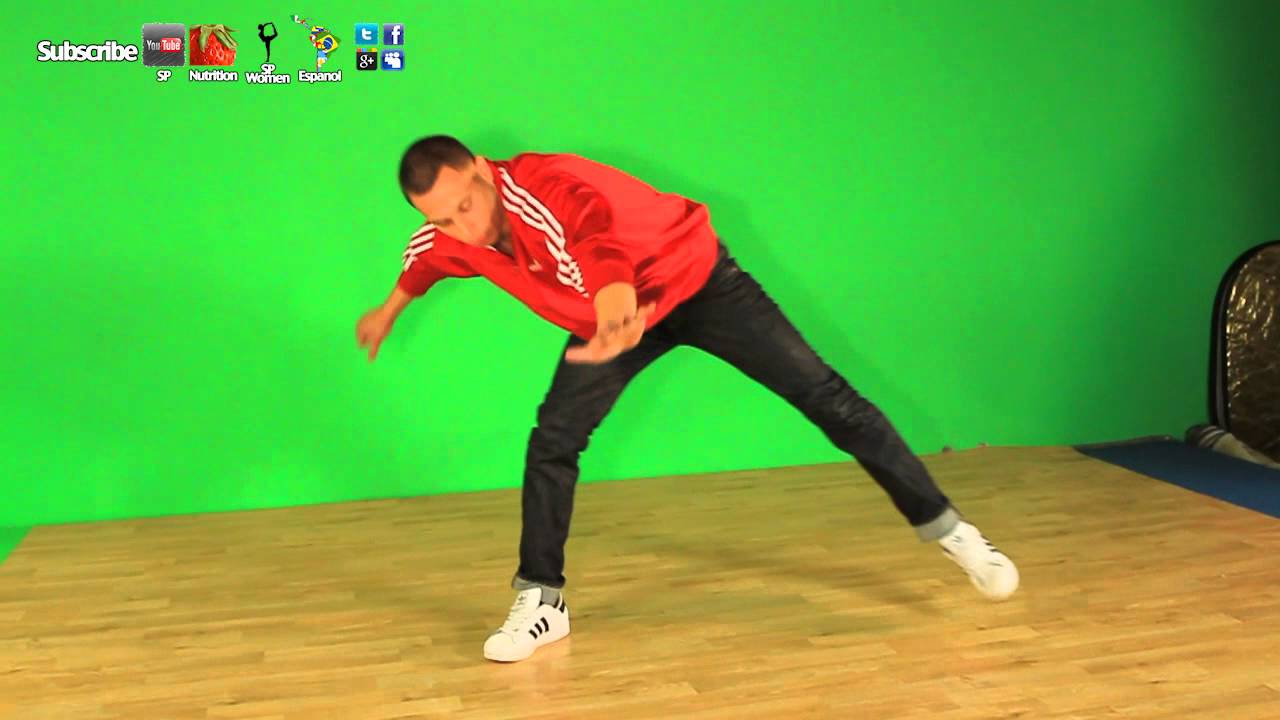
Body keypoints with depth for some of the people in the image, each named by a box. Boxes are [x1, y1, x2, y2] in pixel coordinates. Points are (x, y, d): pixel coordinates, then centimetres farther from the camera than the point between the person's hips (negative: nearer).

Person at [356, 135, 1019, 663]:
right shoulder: (449, 235, -13)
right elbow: (424, 258, 15)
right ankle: (541, 601, 6)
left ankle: (942, 524, 6)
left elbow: (605, 245, -62)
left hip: (696, 281, -6)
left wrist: (616, 310, -84)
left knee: (824, 395, -7)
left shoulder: (547, 187, -38)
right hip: (610, 311, 6)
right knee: (552, 441, -8)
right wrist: (389, 310, 32)